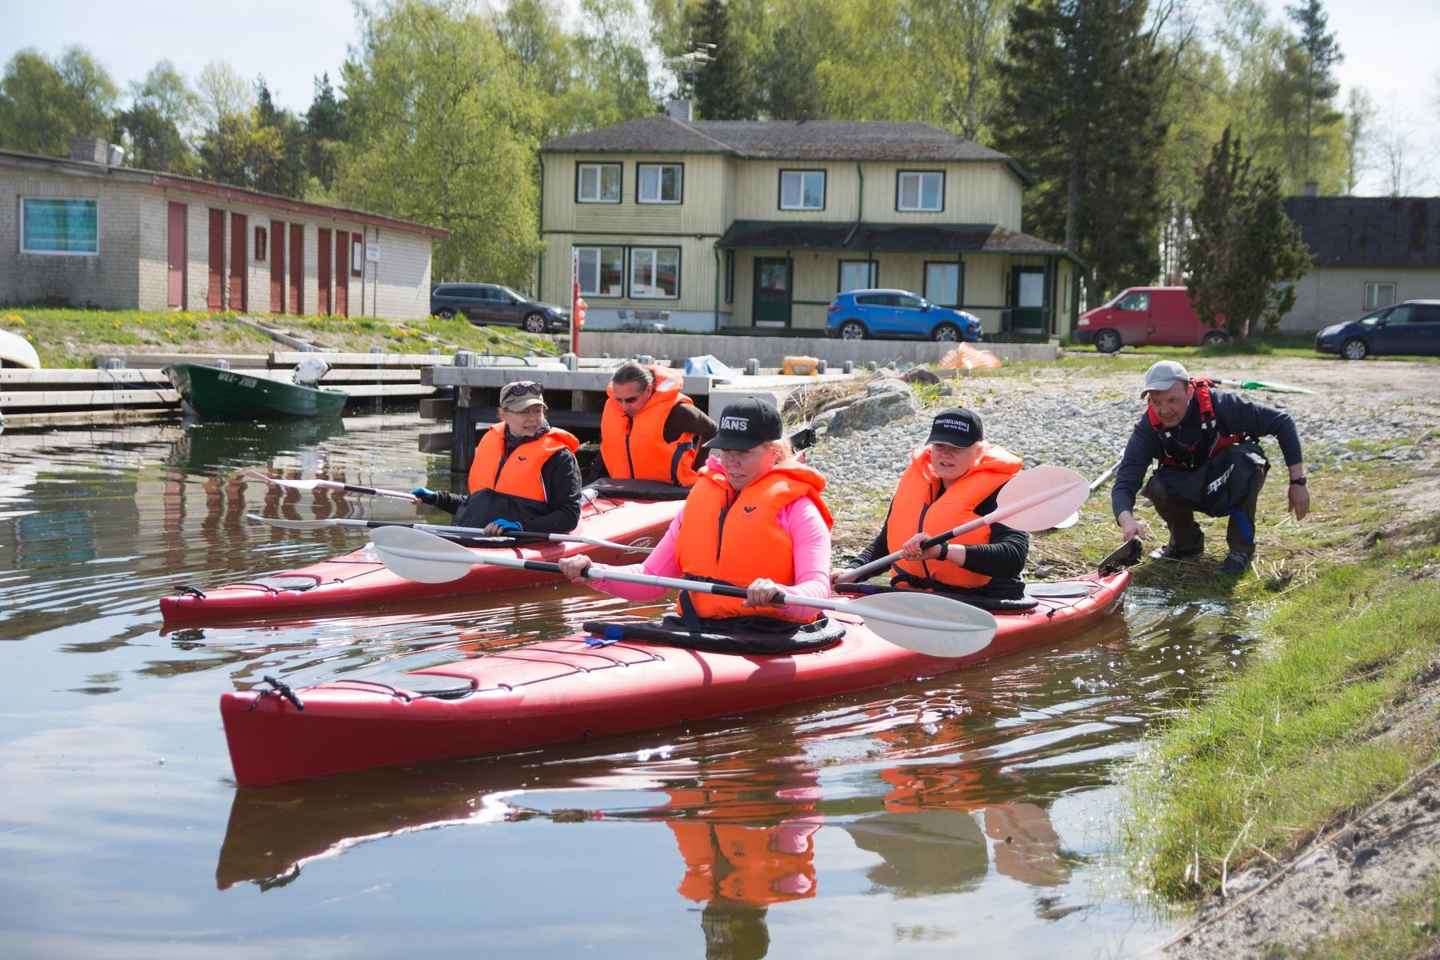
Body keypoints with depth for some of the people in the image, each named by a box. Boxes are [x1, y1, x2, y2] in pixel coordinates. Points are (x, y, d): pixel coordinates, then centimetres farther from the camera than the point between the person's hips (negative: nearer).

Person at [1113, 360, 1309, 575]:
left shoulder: (1218, 404, -28)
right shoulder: (1147, 428, -24)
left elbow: (1281, 422, -19)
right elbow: (1124, 483, -30)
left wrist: (1298, 482, -19)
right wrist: (1127, 520, -52)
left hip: (1231, 487, -1)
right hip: (1191, 491, 1)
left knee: (1247, 457, -33)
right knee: (1158, 488, -30)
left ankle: (1242, 546, -15)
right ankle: (1187, 542, 3)